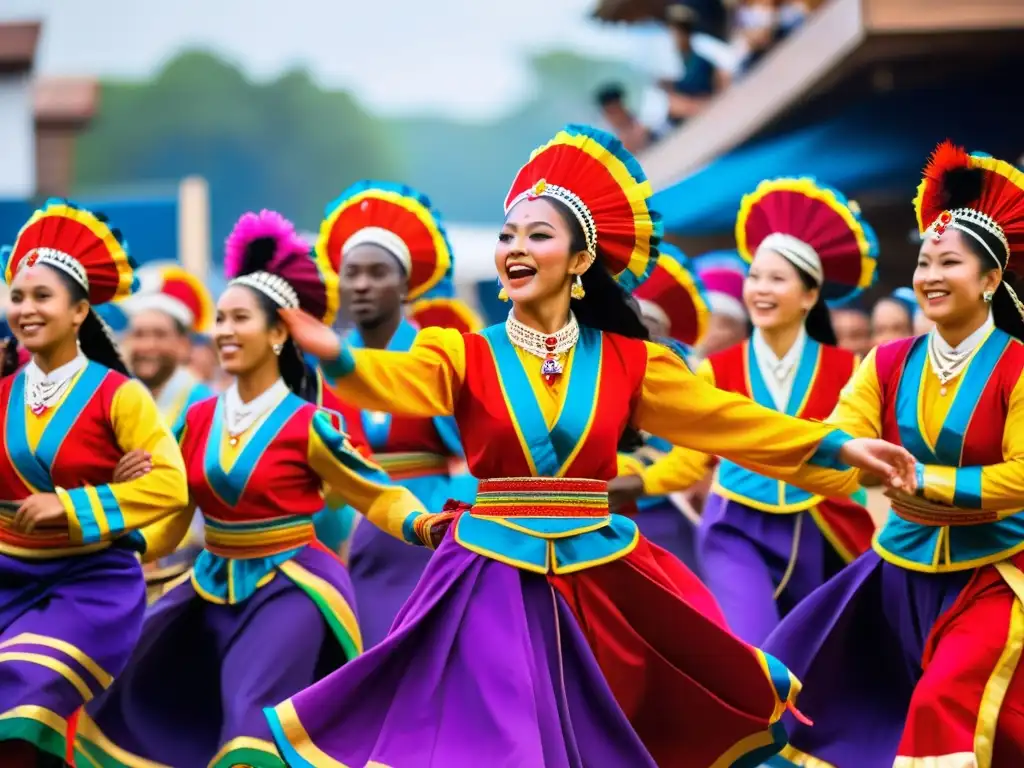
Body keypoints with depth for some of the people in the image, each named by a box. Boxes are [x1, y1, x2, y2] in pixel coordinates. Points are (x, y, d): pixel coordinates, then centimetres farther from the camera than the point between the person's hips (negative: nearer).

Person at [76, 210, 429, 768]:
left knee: (253, 716, -18)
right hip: (213, 585, 6)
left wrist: (425, 527, -25)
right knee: (140, 701, 7)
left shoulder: (308, 425, -12)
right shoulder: (199, 419, 3)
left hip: (289, 588, -6)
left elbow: (377, 494, -8)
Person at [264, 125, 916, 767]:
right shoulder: (467, 355, -2)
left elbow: (726, 418, 3)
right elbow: (395, 378, -20)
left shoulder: (626, 362, 3)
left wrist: (840, 446, -4)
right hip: (497, 579, -1)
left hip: (599, 579, 1)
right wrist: (335, 353, -43)